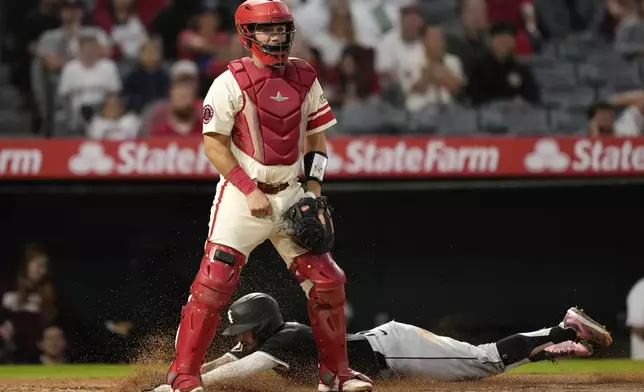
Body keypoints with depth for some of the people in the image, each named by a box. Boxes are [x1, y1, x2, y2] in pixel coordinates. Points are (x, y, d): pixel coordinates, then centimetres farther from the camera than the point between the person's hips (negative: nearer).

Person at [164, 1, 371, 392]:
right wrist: (250, 191, -16)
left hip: (290, 195, 5)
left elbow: (316, 136, 14)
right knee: (214, 282, -14)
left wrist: (314, 190, 3)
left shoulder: (304, 78, 5)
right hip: (240, 194, -5)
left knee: (327, 281, 3)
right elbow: (214, 143, -10)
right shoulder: (232, 82, -10)